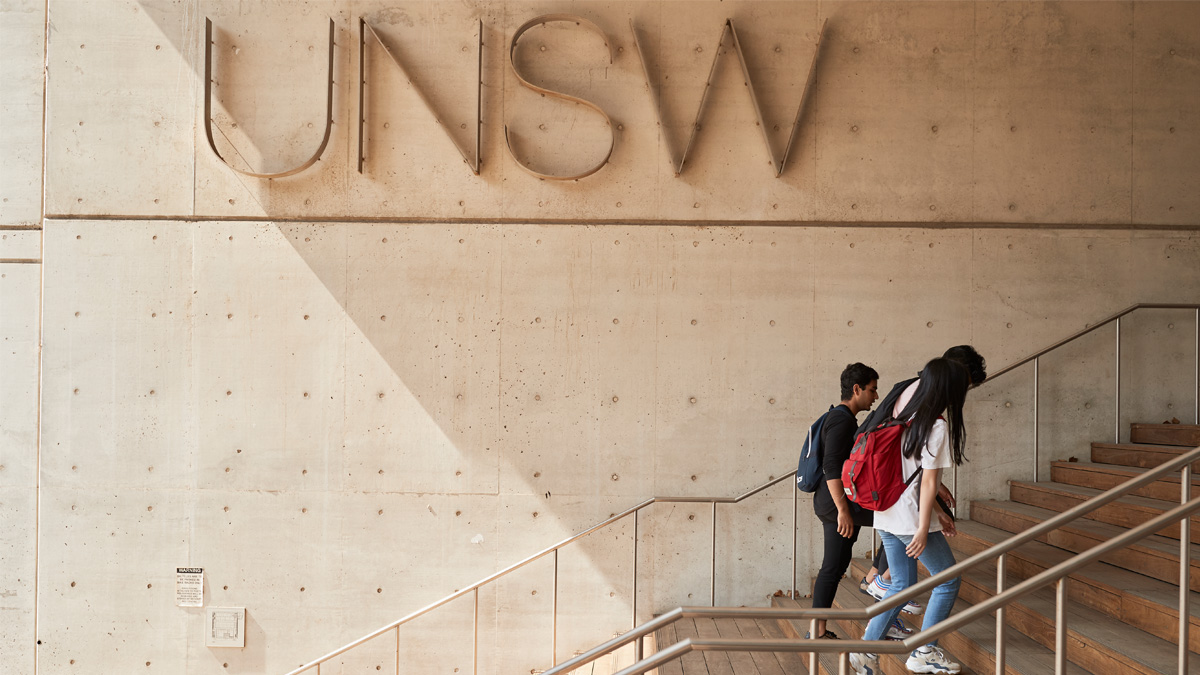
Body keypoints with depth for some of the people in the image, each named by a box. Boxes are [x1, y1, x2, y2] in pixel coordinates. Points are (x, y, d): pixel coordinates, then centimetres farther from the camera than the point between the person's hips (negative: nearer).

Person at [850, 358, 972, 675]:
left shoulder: (908, 417, 12)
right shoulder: (938, 426, -14)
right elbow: (928, 482, -16)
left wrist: (938, 513, 22)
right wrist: (923, 529, -14)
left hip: (886, 516, 9)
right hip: (911, 518, -8)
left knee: (902, 585, 15)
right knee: (948, 579, 7)